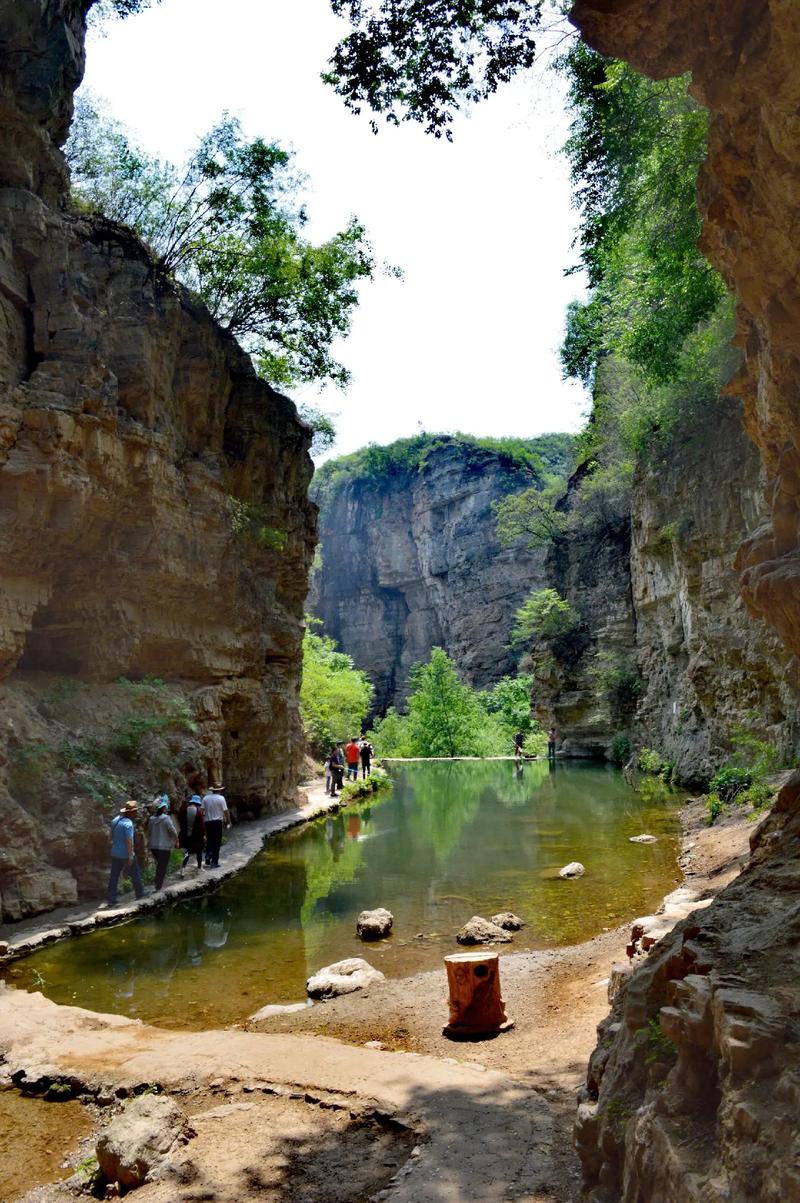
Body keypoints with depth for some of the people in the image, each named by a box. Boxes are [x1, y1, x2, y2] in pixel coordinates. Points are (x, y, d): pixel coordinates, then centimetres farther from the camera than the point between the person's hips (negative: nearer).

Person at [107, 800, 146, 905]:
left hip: (115, 853, 7)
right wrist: (130, 856, -21)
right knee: (135, 874, 9)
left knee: (114, 876, 9)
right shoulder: (128, 823, -20)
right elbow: (129, 840, -24)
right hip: (126, 854, -7)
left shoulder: (115, 820, 5)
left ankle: (111, 900, 10)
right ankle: (140, 895, 18)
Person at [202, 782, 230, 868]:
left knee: (209, 842, 15)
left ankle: (207, 861, 8)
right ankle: (214, 862, 4)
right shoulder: (221, 798, -8)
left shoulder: (205, 798, 2)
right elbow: (225, 811, -8)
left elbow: (202, 811, -1)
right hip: (217, 822, -4)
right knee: (217, 843, 5)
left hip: (208, 822, 4)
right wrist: (228, 822, 3)